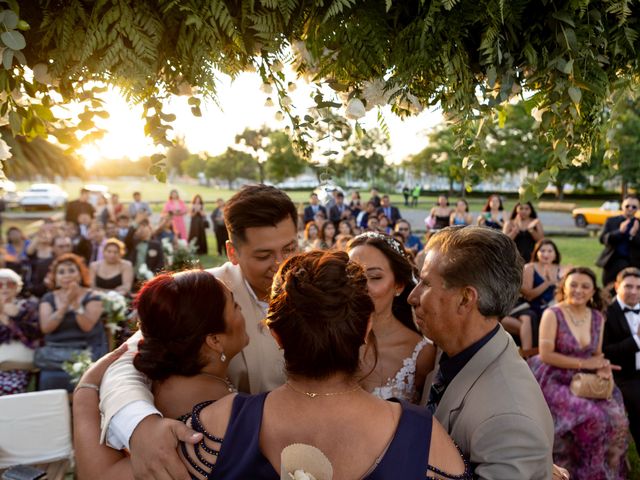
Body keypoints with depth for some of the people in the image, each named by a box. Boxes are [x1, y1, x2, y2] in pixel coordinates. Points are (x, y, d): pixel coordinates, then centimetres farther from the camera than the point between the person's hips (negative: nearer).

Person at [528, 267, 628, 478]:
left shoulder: (597, 318, 7)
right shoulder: (552, 314, -11)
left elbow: (597, 355, 11)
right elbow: (545, 355, -16)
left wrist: (602, 367, -12)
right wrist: (583, 363, -16)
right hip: (553, 381, -6)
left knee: (615, 415, -11)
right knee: (592, 415, -22)